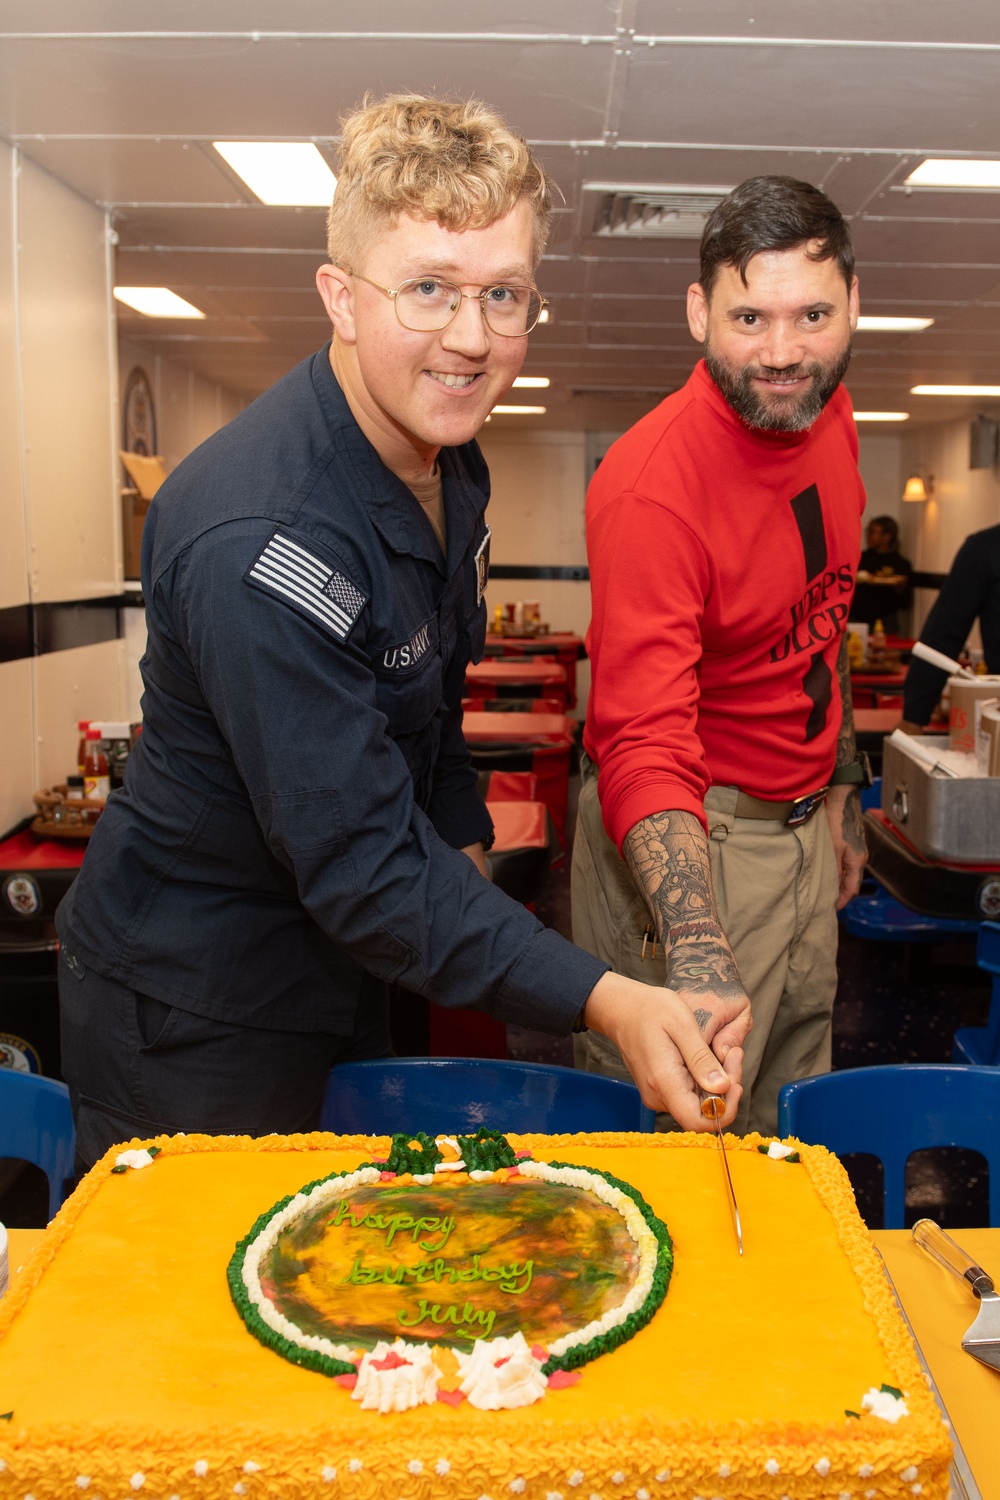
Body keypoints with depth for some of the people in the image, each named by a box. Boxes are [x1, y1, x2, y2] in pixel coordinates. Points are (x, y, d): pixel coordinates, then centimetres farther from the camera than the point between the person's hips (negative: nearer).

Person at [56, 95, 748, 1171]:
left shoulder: (449, 463, -2)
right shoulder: (259, 543, -33)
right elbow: (361, 863, -32)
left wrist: (462, 839, 9)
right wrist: (602, 1001, -34)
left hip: (336, 969, 8)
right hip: (196, 1017, -8)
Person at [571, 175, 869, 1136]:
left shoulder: (826, 418, 0)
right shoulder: (652, 483, -25)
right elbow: (646, 747, -33)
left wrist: (839, 792, 16)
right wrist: (697, 959, -45)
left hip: (803, 829, 8)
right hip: (683, 839, -7)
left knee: (791, 1122, 20)